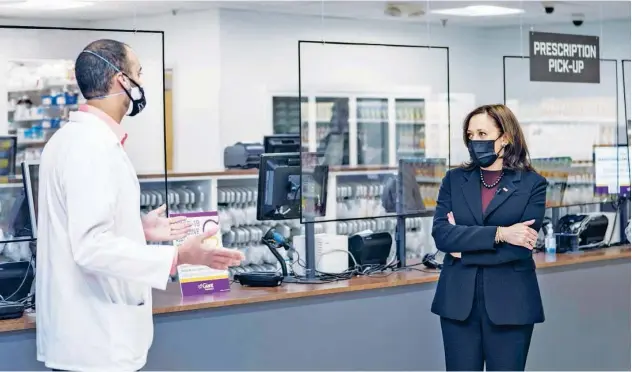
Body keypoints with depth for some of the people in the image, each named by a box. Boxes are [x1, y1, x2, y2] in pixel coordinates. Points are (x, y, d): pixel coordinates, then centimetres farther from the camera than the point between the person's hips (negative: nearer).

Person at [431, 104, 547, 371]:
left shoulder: (532, 183, 1)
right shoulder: (454, 179, 7)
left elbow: (522, 246, -11)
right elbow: (440, 234, -8)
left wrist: (465, 244, -9)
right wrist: (499, 234, -17)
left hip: (510, 302, -2)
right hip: (458, 301, 2)